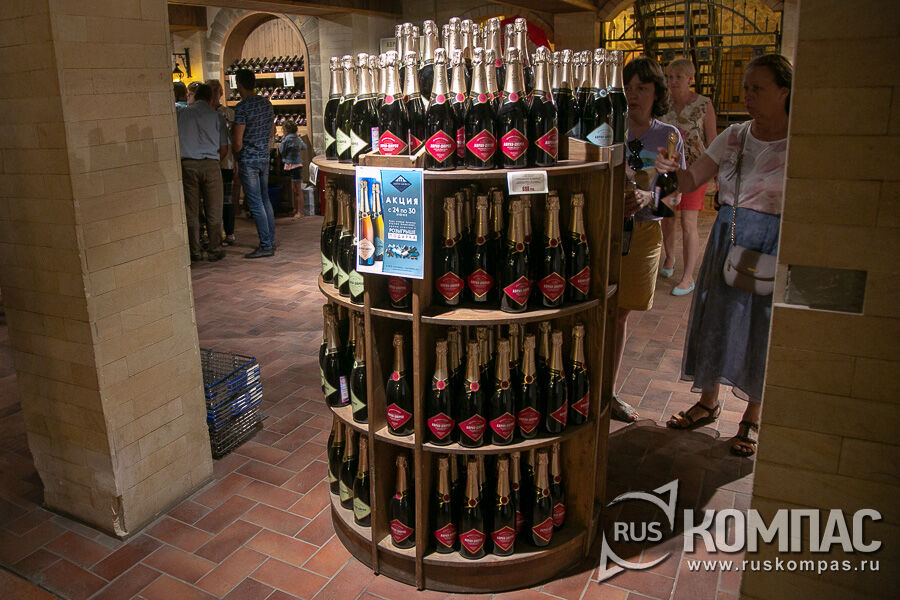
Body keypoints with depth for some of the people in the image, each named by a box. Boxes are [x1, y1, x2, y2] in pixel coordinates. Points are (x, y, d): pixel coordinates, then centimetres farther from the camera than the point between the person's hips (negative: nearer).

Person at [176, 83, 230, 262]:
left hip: (187, 165, 1)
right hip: (211, 165, -1)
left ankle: (195, 252, 10)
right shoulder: (217, 116, 4)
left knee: (191, 211, 6)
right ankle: (215, 250, 7)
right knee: (213, 211, 5)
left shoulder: (181, 113, 6)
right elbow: (224, 149, 4)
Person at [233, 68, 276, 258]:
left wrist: (236, 156, 2)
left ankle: (266, 246, -3)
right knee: (265, 200, 14)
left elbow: (237, 142, -16)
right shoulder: (267, 103, 8)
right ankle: (271, 241, 19)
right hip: (264, 157, 8)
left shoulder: (242, 108, -16)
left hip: (248, 160, -8)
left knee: (255, 204, -4)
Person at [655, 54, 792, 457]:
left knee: (761, 328, 5)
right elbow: (691, 181, 0)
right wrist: (673, 168, -20)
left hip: (772, 244, -4)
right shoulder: (734, 136, 4)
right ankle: (708, 402, 31)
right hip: (726, 238, 4)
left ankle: (752, 418, 25)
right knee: (715, 318, 11)